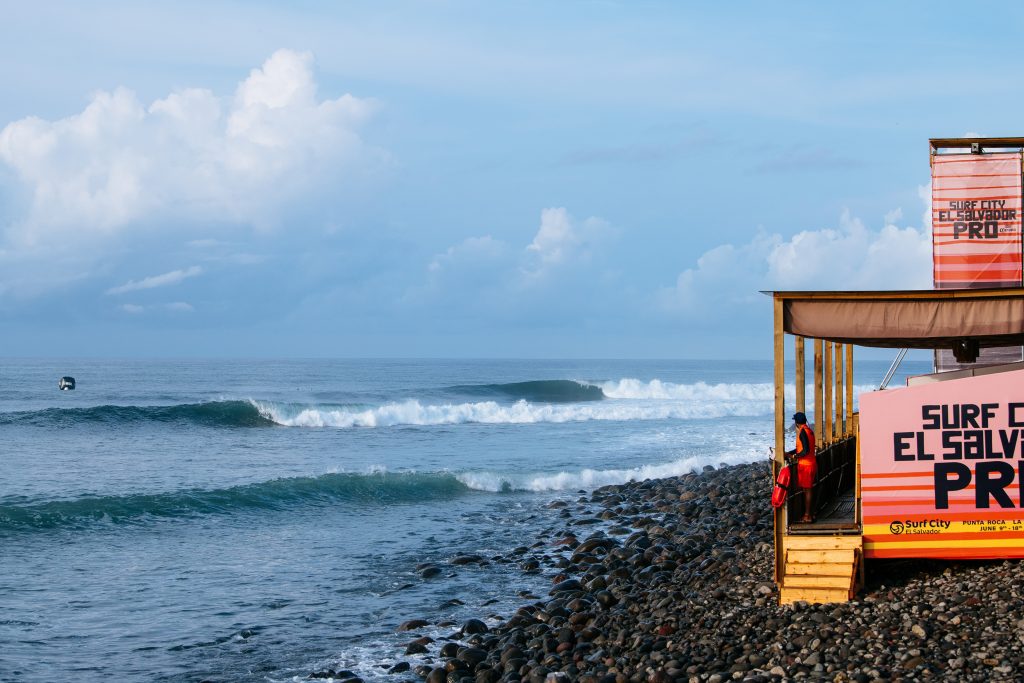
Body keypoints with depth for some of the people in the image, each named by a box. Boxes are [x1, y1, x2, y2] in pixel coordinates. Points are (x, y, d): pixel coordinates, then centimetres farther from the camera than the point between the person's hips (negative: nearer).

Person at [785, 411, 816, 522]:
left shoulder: (802, 432, -17)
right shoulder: (809, 431, 13)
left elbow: (806, 451, -24)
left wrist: (793, 456, -13)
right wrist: (789, 453, 19)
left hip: (805, 464, -9)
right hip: (812, 463, 9)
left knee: (806, 489, -5)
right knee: (808, 489, 14)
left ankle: (807, 516, -2)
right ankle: (809, 514, 19)